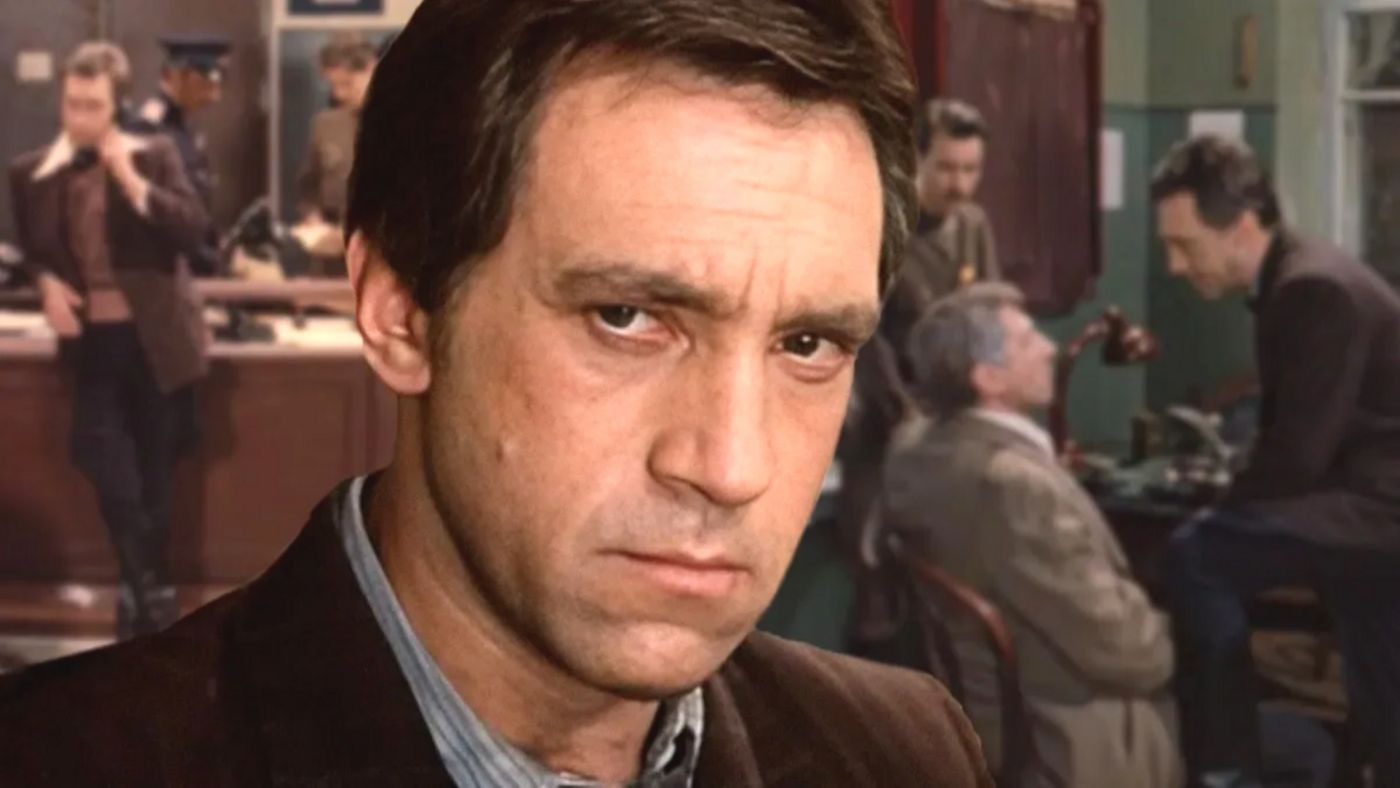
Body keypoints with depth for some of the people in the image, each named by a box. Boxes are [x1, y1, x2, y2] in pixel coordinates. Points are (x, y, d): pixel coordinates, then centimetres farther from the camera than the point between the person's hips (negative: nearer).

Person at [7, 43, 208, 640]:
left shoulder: (154, 155, -1)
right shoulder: (33, 171, 3)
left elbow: (192, 228, -12)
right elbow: (29, 249, 17)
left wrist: (132, 182, -20)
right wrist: (45, 283, -4)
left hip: (154, 336, 0)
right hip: (92, 339, 0)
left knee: (154, 472, 8)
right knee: (108, 465, -12)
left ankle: (144, 590, 23)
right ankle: (149, 589, -1)